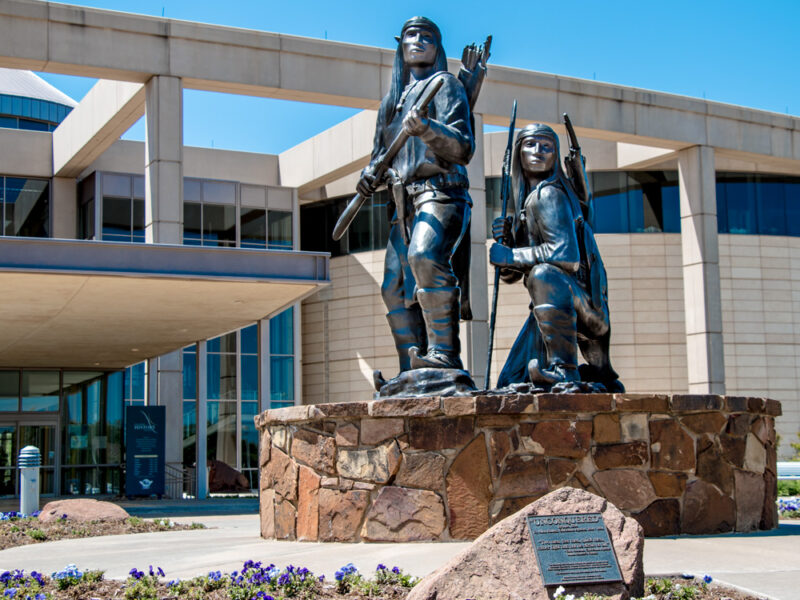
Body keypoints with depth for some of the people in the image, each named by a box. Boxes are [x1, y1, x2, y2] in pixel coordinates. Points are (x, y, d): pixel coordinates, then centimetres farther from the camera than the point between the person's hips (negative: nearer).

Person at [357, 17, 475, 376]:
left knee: (425, 255, -33)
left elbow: (464, 147, -8)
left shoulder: (445, 85, 5)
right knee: (395, 289, 2)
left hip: (439, 192, -8)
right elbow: (382, 151, 33)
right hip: (405, 204, 8)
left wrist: (426, 128, -26)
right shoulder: (392, 100, 26)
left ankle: (444, 353, -38)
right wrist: (370, 175, 10)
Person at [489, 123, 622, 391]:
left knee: (544, 273, -42)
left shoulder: (548, 193, -10)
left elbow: (566, 254, -26)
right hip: (561, 306, 9)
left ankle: (565, 371, -39)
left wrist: (511, 256, -18)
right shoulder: (525, 198, 16)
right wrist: (505, 240, -3)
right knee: (510, 385, 9)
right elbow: (510, 275, 16)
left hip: (580, 298, -9)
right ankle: (599, 376, 25)